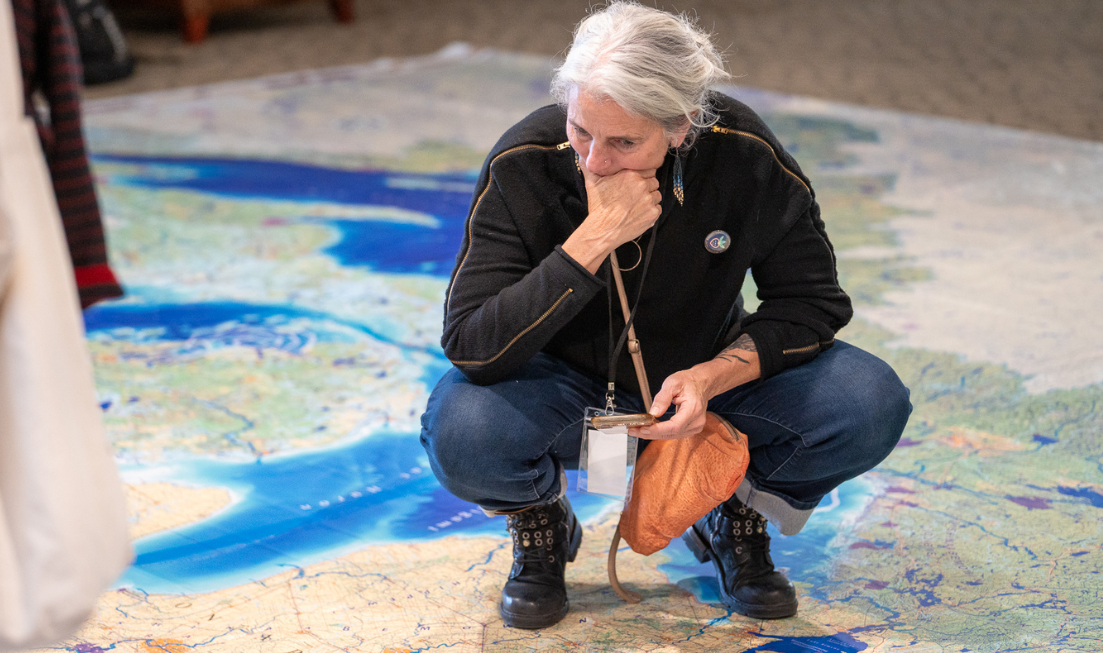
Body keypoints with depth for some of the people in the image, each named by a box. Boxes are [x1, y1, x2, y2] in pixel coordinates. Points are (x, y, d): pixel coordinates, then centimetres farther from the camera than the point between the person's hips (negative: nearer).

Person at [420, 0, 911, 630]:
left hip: (703, 383, 1)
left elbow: (809, 302, -11)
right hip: (567, 391, -1)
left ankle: (733, 517, 8)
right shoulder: (522, 166, -25)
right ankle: (542, 522, 3)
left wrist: (712, 376, -29)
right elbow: (471, 347, -31)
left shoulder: (744, 155, -22)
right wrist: (596, 237, -38)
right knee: (462, 432, -35)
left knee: (871, 403, -24)